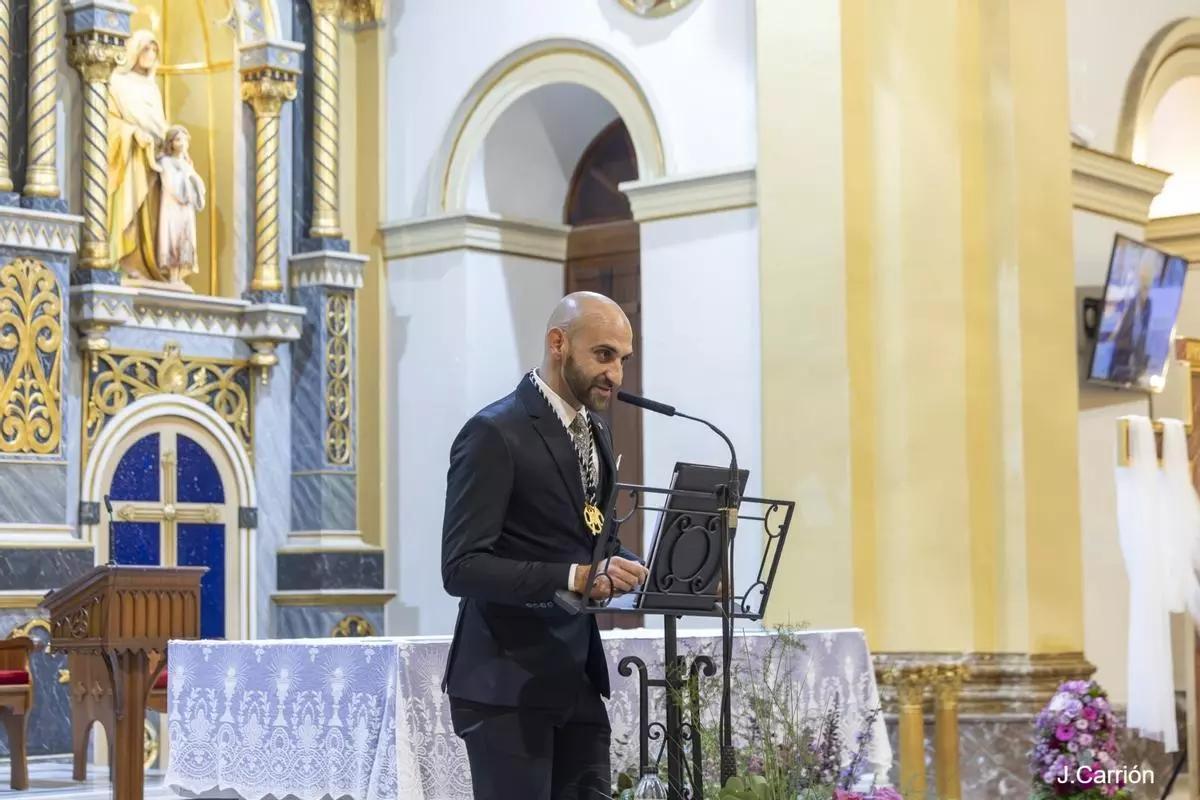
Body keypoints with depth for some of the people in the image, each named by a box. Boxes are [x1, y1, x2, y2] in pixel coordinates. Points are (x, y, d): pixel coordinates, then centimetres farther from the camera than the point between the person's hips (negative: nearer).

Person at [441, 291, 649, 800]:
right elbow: (462, 567, -20)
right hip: (506, 684, -8)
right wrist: (575, 578, -29)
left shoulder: (595, 433, 14)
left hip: (577, 678, 8)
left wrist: (632, 569, 2)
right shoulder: (495, 435, -13)